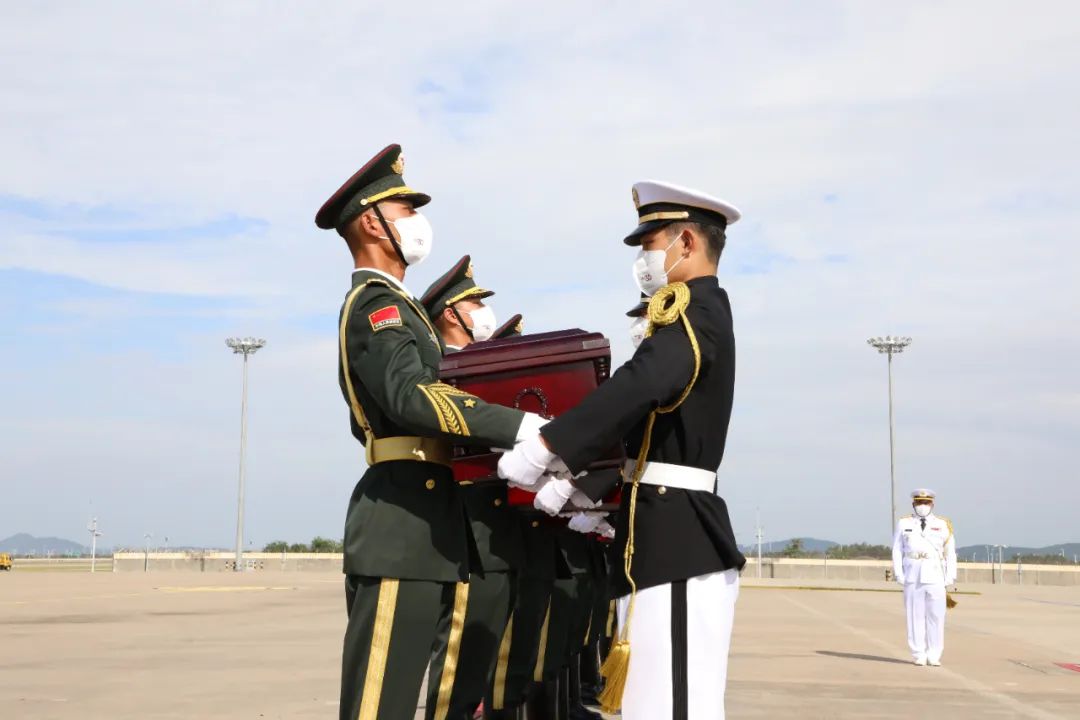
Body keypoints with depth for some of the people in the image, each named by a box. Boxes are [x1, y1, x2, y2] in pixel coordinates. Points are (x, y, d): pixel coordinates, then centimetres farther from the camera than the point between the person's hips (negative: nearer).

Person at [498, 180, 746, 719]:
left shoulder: (699, 308, -10)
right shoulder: (694, 315, 21)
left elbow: (642, 384, -30)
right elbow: (644, 434, 24)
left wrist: (544, 448, -32)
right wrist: (575, 483, 21)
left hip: (676, 537, -10)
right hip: (670, 531, 10)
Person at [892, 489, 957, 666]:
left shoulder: (942, 525, 7)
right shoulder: (904, 524, 7)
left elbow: (950, 552, 6)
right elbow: (897, 550, 5)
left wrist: (950, 576, 0)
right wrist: (898, 573, -3)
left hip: (935, 575, 0)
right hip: (912, 576, 0)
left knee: (936, 616, -2)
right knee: (915, 615, 1)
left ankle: (934, 655, 4)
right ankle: (918, 655, 6)